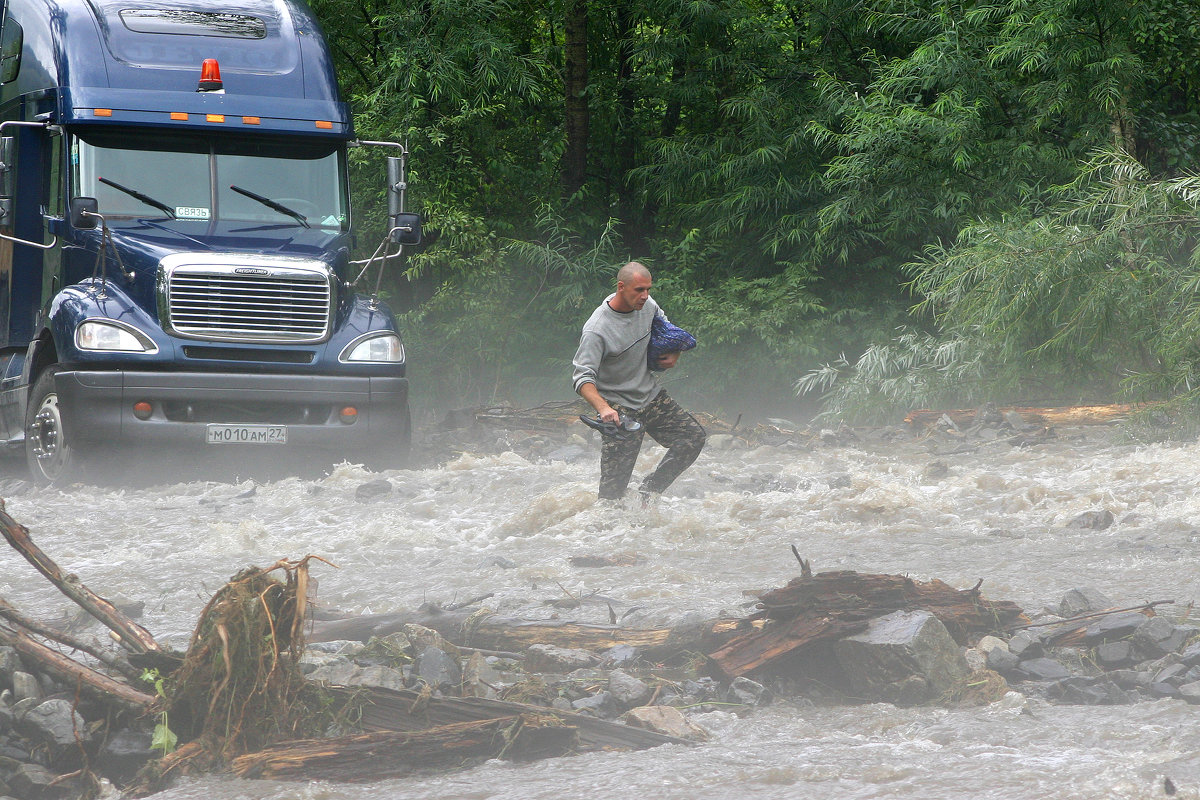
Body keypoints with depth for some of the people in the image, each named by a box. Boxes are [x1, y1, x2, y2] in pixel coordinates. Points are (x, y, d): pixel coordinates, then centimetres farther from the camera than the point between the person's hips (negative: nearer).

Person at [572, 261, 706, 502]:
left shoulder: (647, 305, -2)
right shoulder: (597, 330, -23)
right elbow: (583, 378, -28)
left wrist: (674, 354, 0)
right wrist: (603, 408, -45)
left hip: (652, 395, 7)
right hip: (620, 408, -7)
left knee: (694, 437, -2)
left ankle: (650, 491, 6)